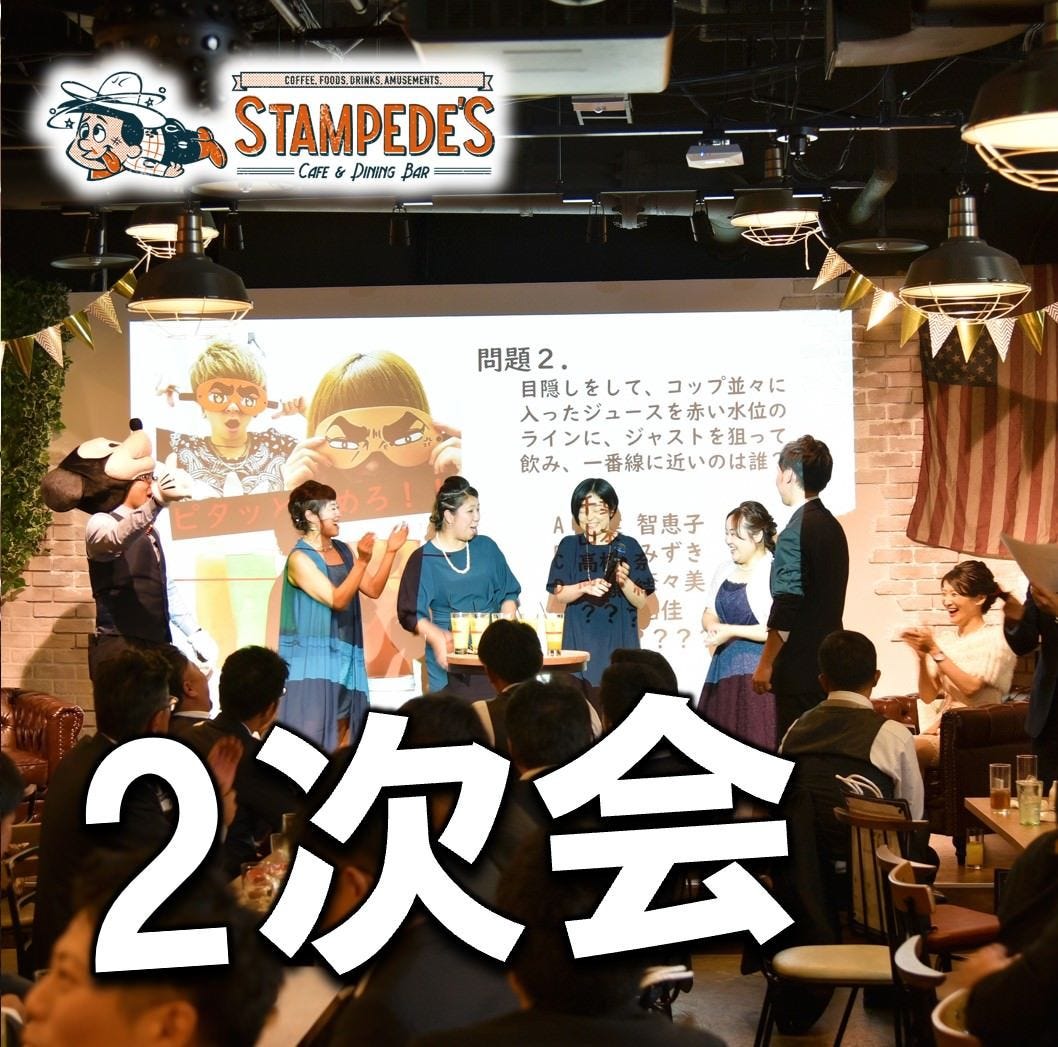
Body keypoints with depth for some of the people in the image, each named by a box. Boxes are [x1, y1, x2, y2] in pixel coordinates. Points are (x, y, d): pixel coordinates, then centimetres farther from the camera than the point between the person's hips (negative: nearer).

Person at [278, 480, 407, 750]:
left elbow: (373, 589, 11)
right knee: (311, 737, -10)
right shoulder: (300, 559, -13)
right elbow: (337, 600, -20)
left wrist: (390, 552, 2)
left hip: (344, 657, 8)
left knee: (340, 734, 10)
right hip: (313, 660, -8)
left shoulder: (342, 550, 10)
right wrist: (362, 561, -29)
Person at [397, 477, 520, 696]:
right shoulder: (423, 559, -1)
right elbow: (411, 613, -1)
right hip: (450, 659, -3)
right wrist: (438, 638, -18)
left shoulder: (487, 548, 9)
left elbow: (508, 594, 17)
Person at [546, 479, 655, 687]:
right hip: (580, 640, 1)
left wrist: (624, 581, -19)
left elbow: (641, 601, 0)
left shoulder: (628, 546, 1)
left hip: (618, 641, -1)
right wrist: (585, 587, -17)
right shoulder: (569, 546, 6)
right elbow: (558, 595, 1)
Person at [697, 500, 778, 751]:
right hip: (724, 668, 7)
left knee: (756, 746, -11)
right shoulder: (724, 572, 13)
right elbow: (709, 615, 22)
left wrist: (732, 631, -16)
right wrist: (713, 627, -2)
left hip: (759, 670, -7)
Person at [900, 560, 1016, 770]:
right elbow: (928, 696, 10)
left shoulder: (995, 638, -1)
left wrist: (934, 650, -14)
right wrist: (921, 656, -5)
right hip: (941, 727, 5)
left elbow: (971, 687, -13)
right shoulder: (946, 642, 14)